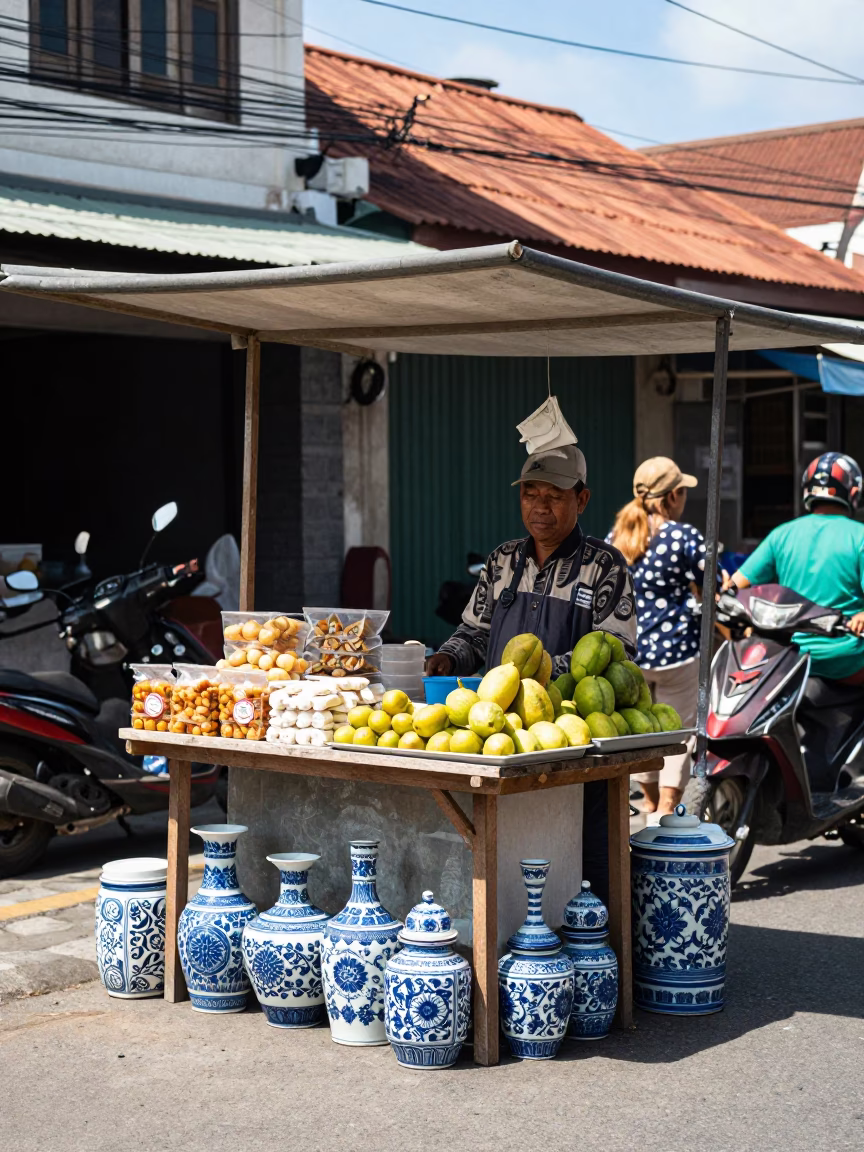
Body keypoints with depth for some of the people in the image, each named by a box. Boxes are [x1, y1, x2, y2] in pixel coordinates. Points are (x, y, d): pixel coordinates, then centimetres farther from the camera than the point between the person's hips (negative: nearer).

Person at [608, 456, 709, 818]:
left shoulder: (615, 537, 5)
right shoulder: (685, 537, -11)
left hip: (627, 649, 5)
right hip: (676, 647, -5)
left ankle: (651, 807, 29)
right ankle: (666, 813, 0)